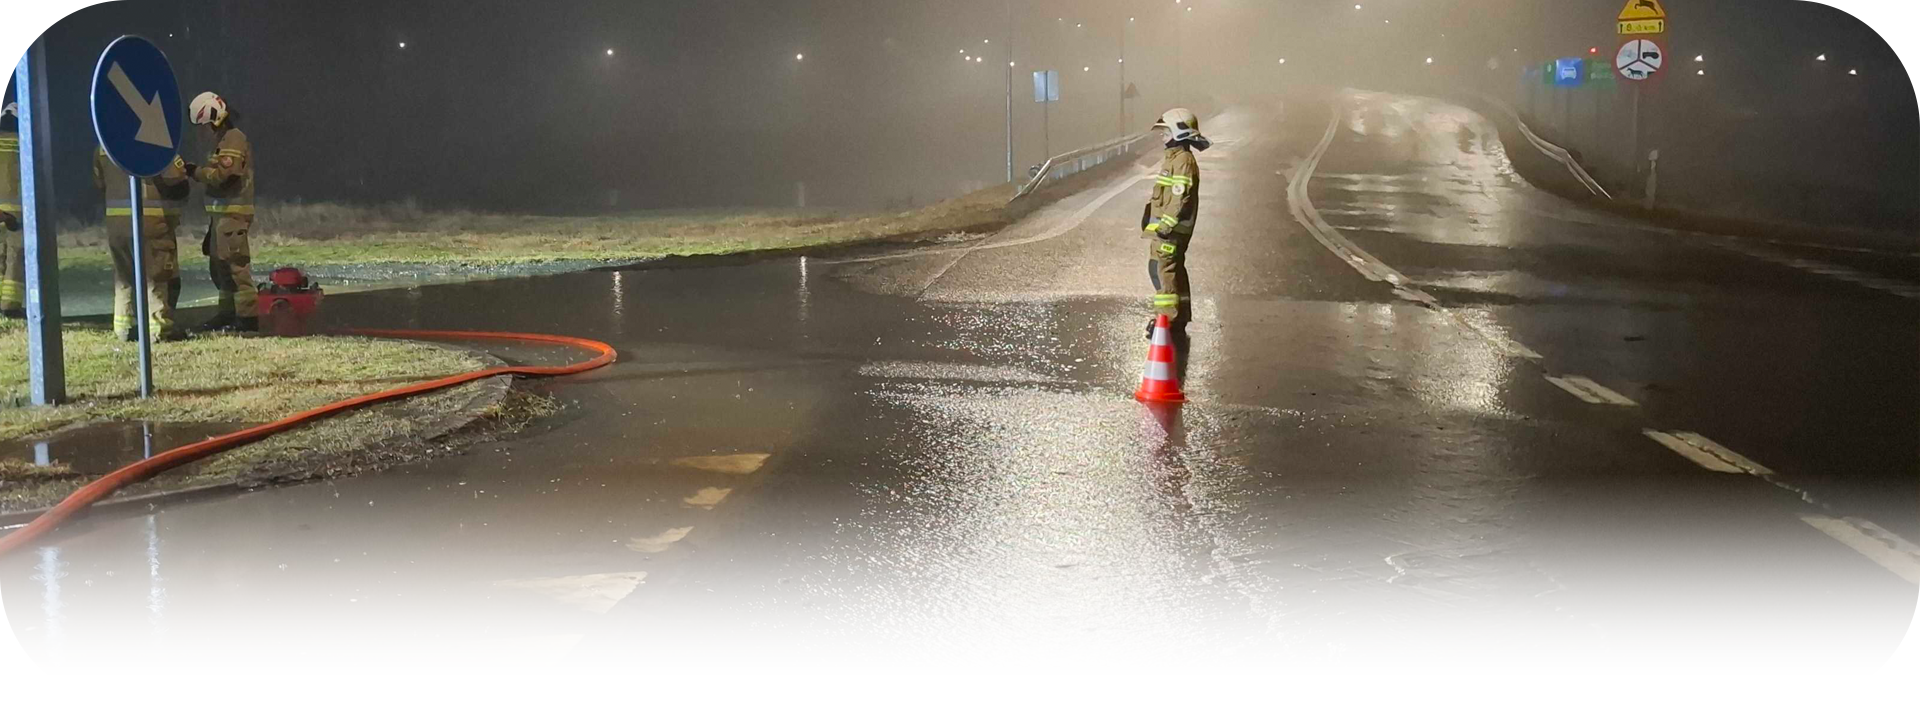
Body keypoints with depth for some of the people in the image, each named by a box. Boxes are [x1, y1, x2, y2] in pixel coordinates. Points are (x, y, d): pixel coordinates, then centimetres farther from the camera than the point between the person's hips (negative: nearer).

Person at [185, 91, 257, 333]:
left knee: (235, 265, -13)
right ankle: (228, 313, 22)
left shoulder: (234, 140, -12)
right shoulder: (223, 140, 20)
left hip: (232, 214, -11)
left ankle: (248, 316, -13)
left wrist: (195, 171, -8)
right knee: (219, 265, 15)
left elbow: (222, 176, -20)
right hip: (222, 213, 11)